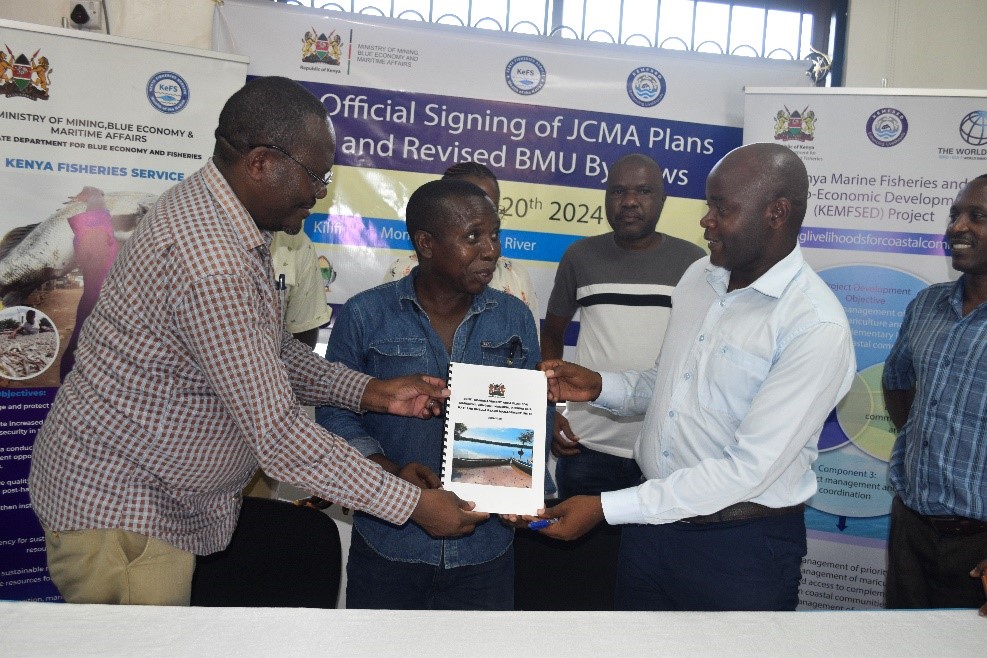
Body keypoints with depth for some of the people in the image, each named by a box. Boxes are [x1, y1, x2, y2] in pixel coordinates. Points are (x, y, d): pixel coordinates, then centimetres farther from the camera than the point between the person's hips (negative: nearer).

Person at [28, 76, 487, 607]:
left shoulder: (210, 207, 2)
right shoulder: (211, 264, -31)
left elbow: (270, 351, 8)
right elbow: (278, 436, -28)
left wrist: (369, 392, -3)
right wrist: (414, 505, -21)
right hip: (117, 513, -9)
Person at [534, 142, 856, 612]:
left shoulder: (817, 327, -20)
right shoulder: (699, 276, 2)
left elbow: (750, 468, -24)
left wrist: (607, 508, -24)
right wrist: (600, 387, -4)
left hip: (742, 546, -6)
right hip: (653, 520, 6)